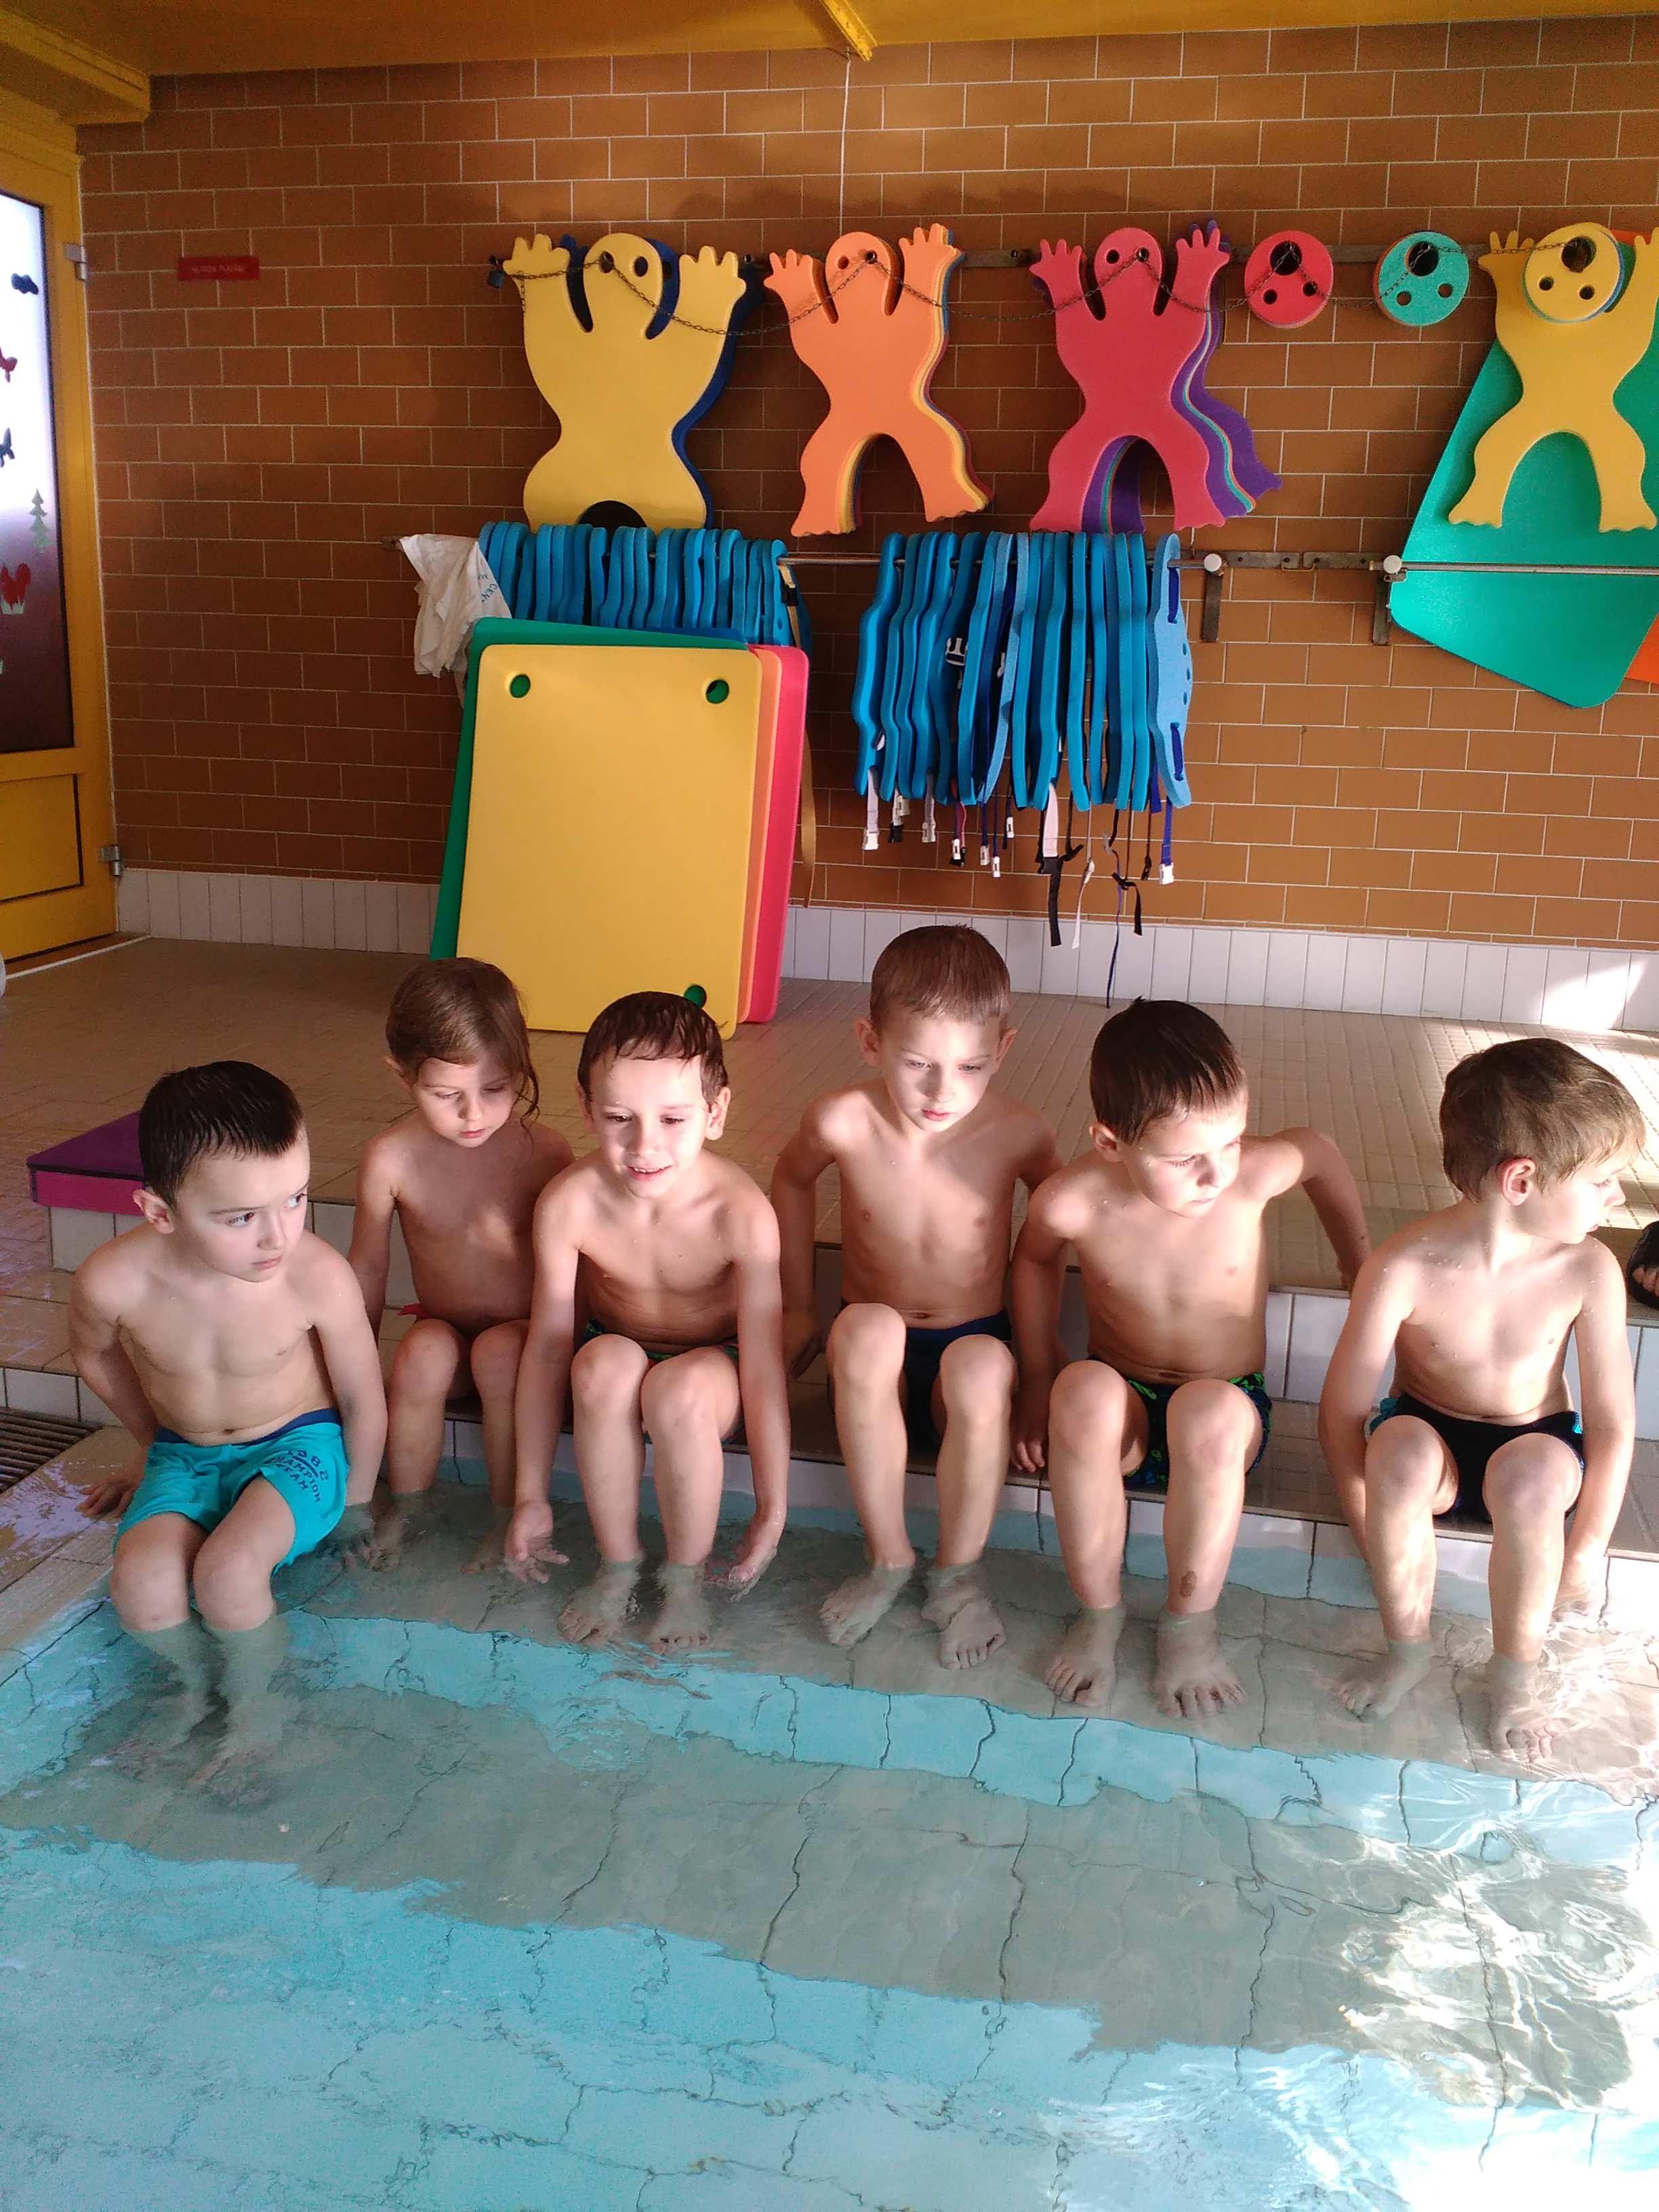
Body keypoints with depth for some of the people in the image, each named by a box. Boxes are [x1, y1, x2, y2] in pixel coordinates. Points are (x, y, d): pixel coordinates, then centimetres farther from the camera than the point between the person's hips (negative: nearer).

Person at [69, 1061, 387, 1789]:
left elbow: (363, 1401, -11)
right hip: (185, 1456, 2)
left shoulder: (318, 1277, -29)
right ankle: (193, 1678, 9)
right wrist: (157, 1444, 15)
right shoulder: (113, 1281, -24)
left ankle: (257, 1703, 3)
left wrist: (354, 1508, 3)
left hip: (299, 1445, -2)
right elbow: (94, 1354, 3)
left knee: (226, 1573, -28)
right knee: (142, 1584, -25)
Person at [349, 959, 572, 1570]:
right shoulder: (392, 1159, -12)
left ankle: (510, 1517, -13)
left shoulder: (543, 1152, -16)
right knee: (424, 1353, -31)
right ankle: (406, 1508, -6)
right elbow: (367, 1268, 2)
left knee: (499, 1354, -33)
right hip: (443, 1330, 2)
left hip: (525, 1335, -1)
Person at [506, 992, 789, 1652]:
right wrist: (530, 1497, -12)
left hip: (710, 1370, -2)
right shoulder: (570, 1203, -23)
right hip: (617, 1358, 2)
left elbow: (762, 1370, -23)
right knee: (605, 1362, -34)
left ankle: (686, 1577, -9)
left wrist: (772, 1513, -19)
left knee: (679, 1388, -37)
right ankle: (617, 1567, -12)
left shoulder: (741, 1214, -28)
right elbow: (546, 1347, -16)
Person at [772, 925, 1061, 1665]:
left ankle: (958, 1575, -12)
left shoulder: (1017, 1134, -14)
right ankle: (888, 1560, -17)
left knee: (983, 1366, -37)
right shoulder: (844, 1122, -15)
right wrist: (798, 1307, 11)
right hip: (872, 1367, 1)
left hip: (974, 1349, 0)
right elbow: (792, 1181, 9)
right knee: (866, 1328, -36)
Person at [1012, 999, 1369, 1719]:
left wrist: (1360, 1266, 13)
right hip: (1121, 1414, 1)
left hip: (1227, 1410, 0)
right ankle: (1098, 1612, -14)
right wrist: (1038, 1380, 1)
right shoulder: (1072, 1201, -21)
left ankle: (1190, 1622, -13)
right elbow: (1035, 1258, 4)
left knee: (1210, 1409, -37)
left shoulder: (1255, 1175, -23)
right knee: (1084, 1390, -36)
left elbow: (1319, 1151, 2)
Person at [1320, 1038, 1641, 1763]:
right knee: (1401, 1449, -36)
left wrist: (1586, 1549, -10)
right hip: (1430, 1438, -1)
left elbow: (1612, 1421, -11)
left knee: (1533, 1471, -35)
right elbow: (1341, 1413, -18)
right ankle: (1408, 1647, -10)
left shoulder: (1587, 1270, -19)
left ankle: (1515, 1673, -9)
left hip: (1536, 1449, 1)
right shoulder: (1404, 1270, -25)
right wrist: (1388, 1547, -17)